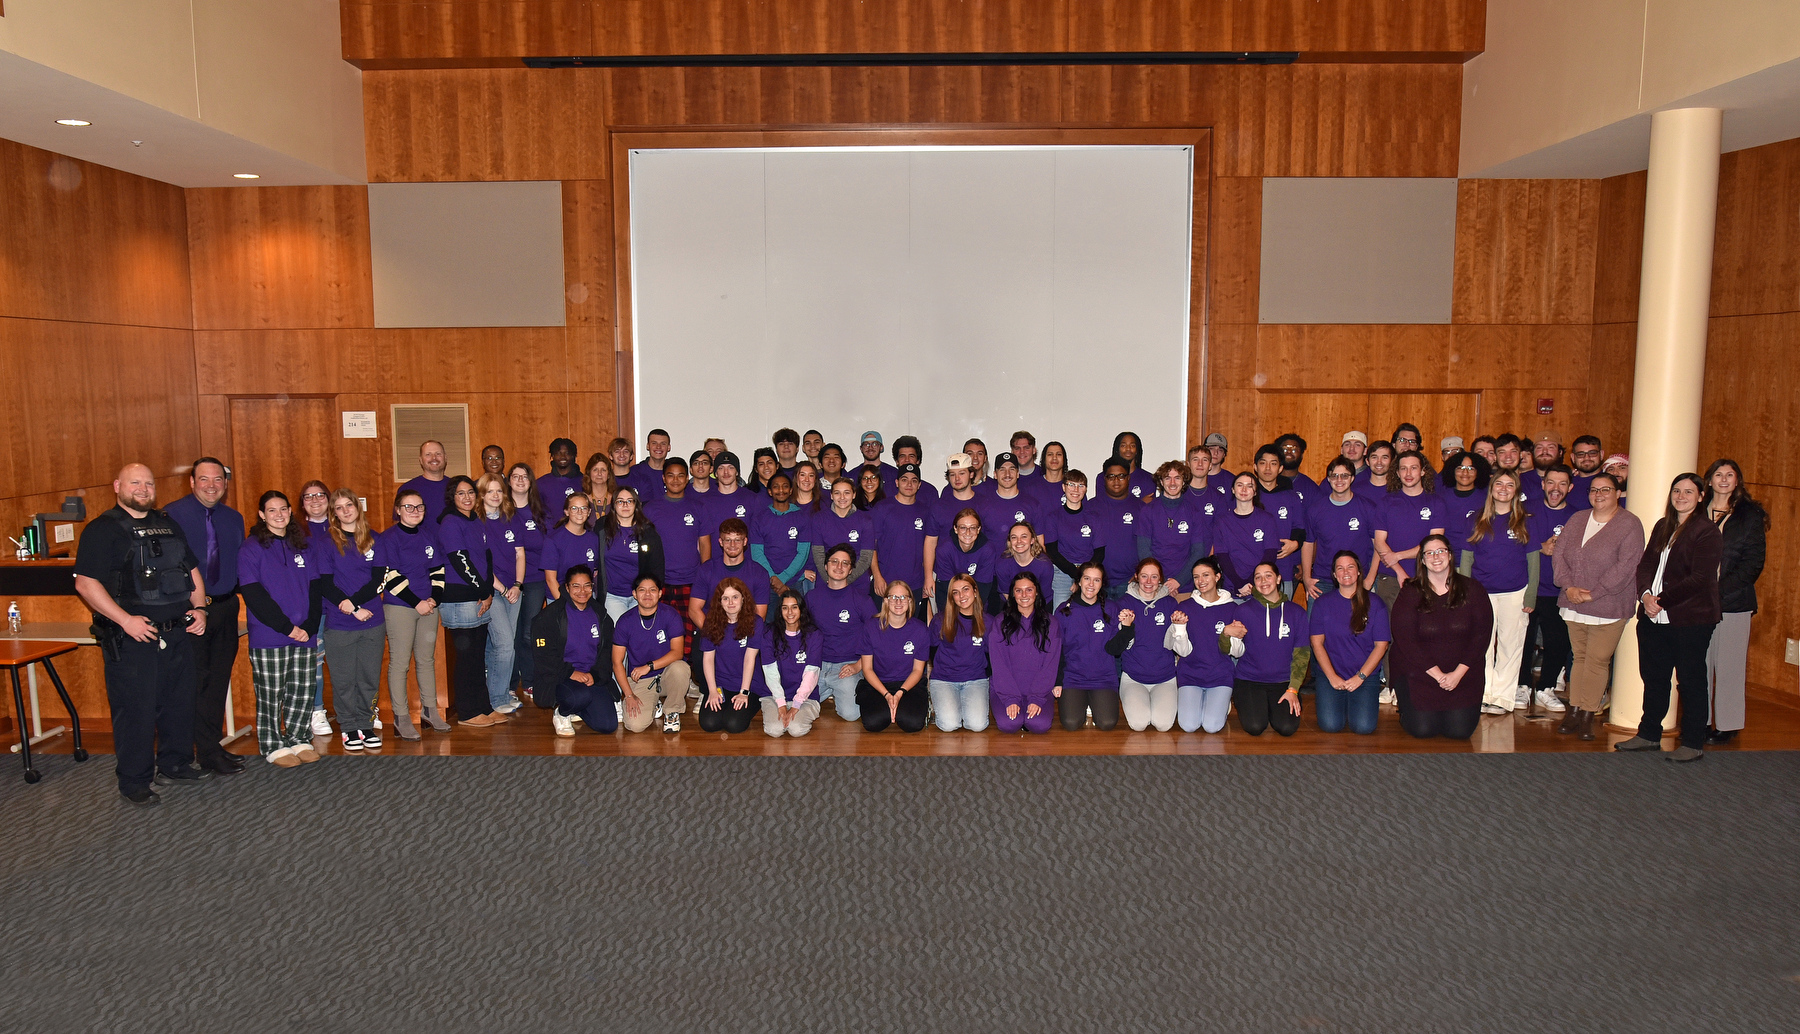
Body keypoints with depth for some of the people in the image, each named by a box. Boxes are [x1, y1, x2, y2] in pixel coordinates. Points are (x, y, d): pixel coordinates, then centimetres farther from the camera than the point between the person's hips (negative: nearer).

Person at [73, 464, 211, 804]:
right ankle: (134, 781, 10)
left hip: (178, 634, 6)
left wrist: (198, 607, 5)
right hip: (131, 639, -6)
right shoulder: (103, 529, -5)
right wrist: (126, 620, -19)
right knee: (135, 709, -1)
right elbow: (85, 583, -13)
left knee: (180, 702, 13)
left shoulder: (169, 525, 15)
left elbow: (192, 570, 21)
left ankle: (176, 762, 29)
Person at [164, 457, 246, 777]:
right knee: (197, 681, -2)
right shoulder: (173, 515, -6)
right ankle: (208, 753, 6)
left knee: (219, 678, 13)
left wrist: (233, 595, 2)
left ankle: (213, 745, 24)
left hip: (225, 608, 6)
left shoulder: (234, 519, 11)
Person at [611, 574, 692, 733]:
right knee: (635, 725, -22)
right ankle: (652, 706, 16)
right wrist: (629, 695, -11)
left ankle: (672, 712, -7)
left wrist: (649, 666, -27)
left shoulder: (670, 615, -7)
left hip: (666, 675, 0)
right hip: (639, 680, 0)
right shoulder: (625, 621, -6)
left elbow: (677, 652, -14)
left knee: (680, 668, -35)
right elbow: (617, 662, -3)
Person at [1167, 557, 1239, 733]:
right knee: (1189, 725, -19)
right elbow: (1184, 651, -5)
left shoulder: (1231, 608, 1)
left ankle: (1222, 703, 15)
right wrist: (1179, 626, -22)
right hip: (1190, 674, 0)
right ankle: (1185, 701, 15)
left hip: (1221, 674, 0)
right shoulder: (1185, 607, -1)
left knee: (1213, 726, -18)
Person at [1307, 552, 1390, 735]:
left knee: (1363, 727, -19)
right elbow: (1317, 643, 1)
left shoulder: (1374, 603, 3)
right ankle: (1325, 700, 14)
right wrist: (1332, 677, -10)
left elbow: (1381, 645, 0)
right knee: (1331, 725, -20)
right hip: (1331, 675, 0)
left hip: (1366, 675, 0)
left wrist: (1360, 676, -9)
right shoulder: (1322, 603, 4)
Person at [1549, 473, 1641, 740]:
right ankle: (1574, 711, 16)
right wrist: (1569, 587, -9)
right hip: (1573, 605, 5)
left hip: (1608, 607, -5)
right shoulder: (1577, 520, 11)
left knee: (1597, 661, -1)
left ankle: (1588, 715, 8)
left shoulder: (1629, 524, -7)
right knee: (1579, 657, 11)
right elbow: (1559, 555, 6)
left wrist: (1593, 594, -17)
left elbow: (1626, 566, -15)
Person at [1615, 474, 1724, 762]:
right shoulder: (1662, 527, 15)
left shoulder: (1707, 531, -8)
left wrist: (1660, 600, -16)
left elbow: (1700, 579, -15)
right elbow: (1646, 564, 10)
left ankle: (1693, 744, 11)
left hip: (1690, 619, -7)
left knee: (1691, 680, 2)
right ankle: (1649, 734, 26)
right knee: (1653, 677, 14)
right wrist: (1645, 595, -8)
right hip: (1654, 619, 7)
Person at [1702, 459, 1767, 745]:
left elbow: (1753, 562, -3)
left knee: (1728, 664, 1)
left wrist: (1718, 590, -13)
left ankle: (1727, 726, 9)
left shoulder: (1750, 515, 3)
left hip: (1733, 601, -2)